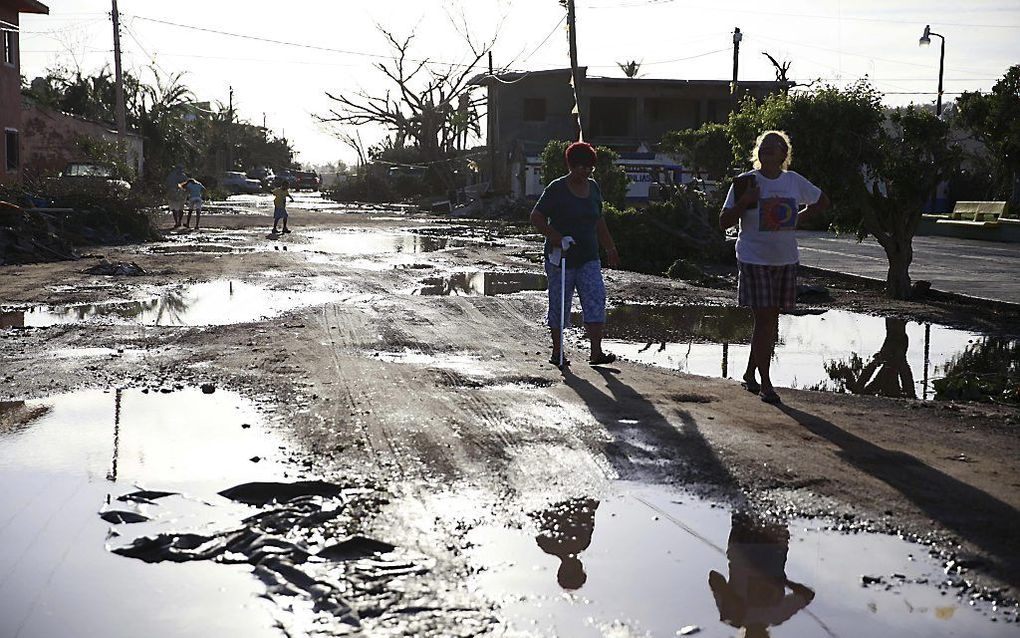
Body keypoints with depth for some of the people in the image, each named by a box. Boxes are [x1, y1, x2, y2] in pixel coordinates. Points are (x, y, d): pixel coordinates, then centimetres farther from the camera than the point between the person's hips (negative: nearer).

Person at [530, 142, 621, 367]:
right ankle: (557, 352, 16)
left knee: (596, 300, -7)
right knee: (559, 305, 4)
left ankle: (596, 352, -9)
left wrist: (610, 248, 20)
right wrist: (553, 236, -23)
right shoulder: (557, 188, -8)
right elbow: (536, 217, -10)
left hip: (588, 258, 5)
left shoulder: (593, 187, 11)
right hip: (561, 258, -5)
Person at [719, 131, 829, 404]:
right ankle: (765, 383, -1)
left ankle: (750, 374, 24)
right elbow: (724, 222, -6)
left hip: (786, 260, 4)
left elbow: (822, 201, 21)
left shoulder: (794, 181, 5)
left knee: (772, 320, 9)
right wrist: (744, 202, -22)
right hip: (754, 259, -4)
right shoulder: (746, 182, -5)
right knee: (763, 320, -7)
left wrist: (798, 219, 7)